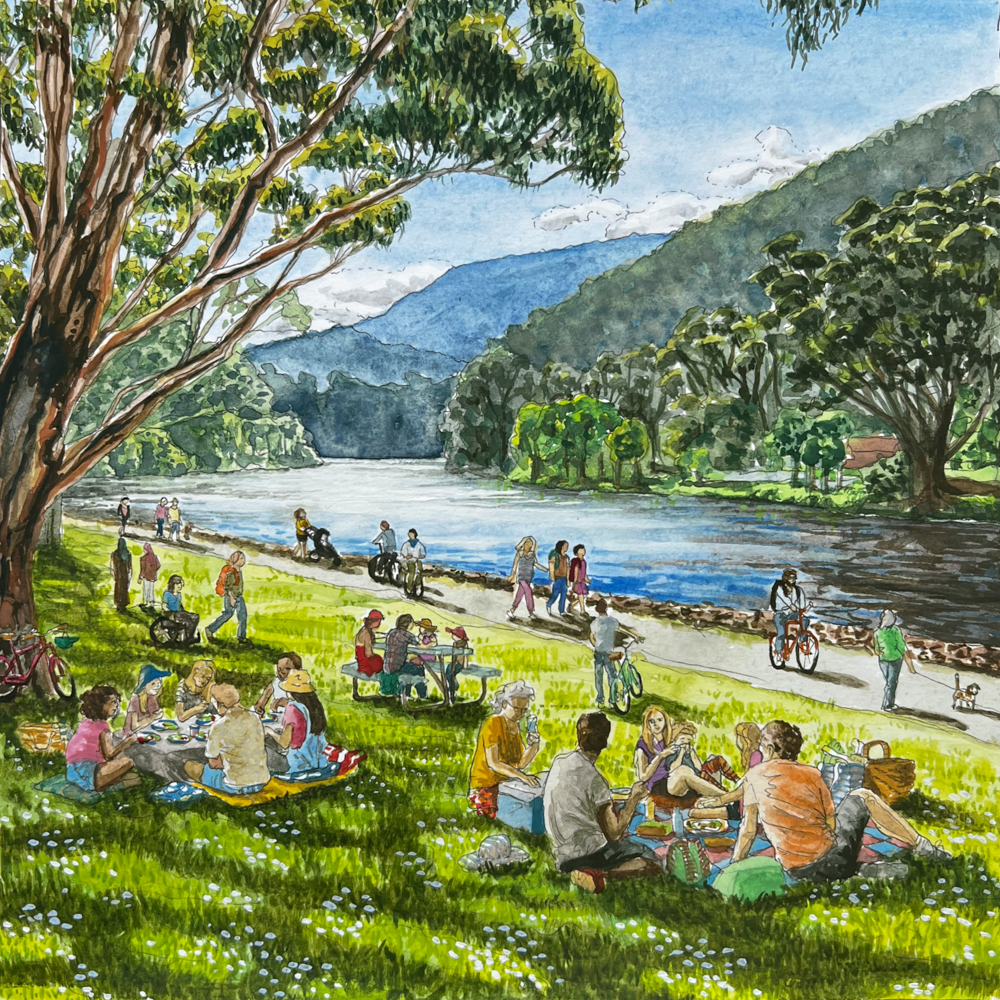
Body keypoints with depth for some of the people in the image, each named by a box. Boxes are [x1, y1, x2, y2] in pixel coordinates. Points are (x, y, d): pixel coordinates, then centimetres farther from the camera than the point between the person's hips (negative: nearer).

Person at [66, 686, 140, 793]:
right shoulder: (102, 727, -10)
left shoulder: (87, 721, 15)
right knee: (127, 762, -22)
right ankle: (98, 785, -16)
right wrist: (126, 743, -3)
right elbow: (109, 754, -16)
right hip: (84, 769, -9)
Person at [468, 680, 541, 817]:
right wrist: (522, 776, -30)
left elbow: (521, 763, 7)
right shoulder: (492, 725, -13)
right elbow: (493, 764, -22)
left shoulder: (514, 727, 12)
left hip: (505, 784, 8)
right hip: (486, 787, -8)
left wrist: (533, 745, -9)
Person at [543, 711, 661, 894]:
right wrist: (633, 799, 0)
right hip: (588, 850, -8)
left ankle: (589, 873, 0)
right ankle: (599, 876, -20)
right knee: (652, 863, 0)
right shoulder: (594, 778, -15)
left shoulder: (559, 761, 5)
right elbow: (614, 833, -11)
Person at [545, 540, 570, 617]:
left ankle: (562, 611, 4)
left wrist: (568, 579, 11)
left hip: (564, 578, 6)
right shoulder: (554, 555, -8)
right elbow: (551, 567, -10)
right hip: (557, 577, -6)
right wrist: (552, 578, -14)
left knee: (563, 594, 1)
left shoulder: (566, 557, 11)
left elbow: (567, 569, 14)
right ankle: (549, 604, 22)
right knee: (555, 594, -5)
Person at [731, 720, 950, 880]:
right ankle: (923, 848, 25)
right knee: (863, 796, 25)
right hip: (832, 859, 0)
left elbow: (748, 828, 1)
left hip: (797, 872, 0)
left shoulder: (753, 777, 3)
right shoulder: (812, 774, 6)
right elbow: (831, 823, 7)